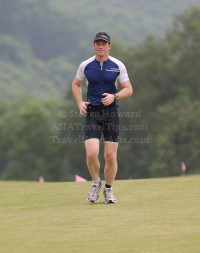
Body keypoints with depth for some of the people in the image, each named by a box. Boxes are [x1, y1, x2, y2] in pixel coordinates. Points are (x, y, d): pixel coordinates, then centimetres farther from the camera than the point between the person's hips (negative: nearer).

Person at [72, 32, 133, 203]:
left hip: (112, 113, 0)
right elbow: (76, 84, 20)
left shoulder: (118, 66, 1)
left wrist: (114, 97, -14)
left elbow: (128, 89, 5)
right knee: (92, 154, -14)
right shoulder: (86, 66, 4)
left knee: (111, 157, -2)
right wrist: (80, 103, 4)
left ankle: (108, 189, 20)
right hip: (92, 114, 0)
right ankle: (96, 183, 13)